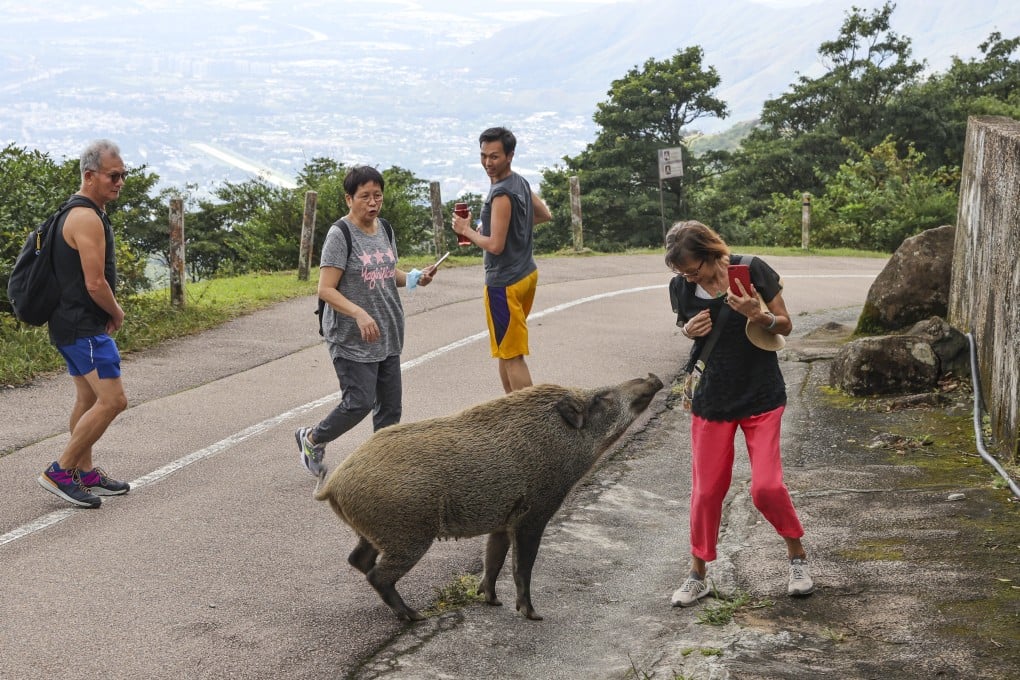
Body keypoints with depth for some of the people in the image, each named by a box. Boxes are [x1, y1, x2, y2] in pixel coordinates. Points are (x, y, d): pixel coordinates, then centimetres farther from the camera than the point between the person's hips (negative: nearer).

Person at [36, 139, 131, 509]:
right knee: (112, 400, -12)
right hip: (85, 327, -11)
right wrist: (117, 314, -4)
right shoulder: (88, 219, -18)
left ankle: (85, 473, 25)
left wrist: (108, 313, 12)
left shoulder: (76, 213, 16)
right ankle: (59, 471, -8)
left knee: (88, 399, 17)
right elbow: (95, 284, -22)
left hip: (70, 323, 11)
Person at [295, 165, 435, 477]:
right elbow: (326, 290, -18)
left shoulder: (384, 229, 9)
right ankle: (312, 439, 18)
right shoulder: (340, 235, -13)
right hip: (351, 338, -7)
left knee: (390, 406, 6)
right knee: (359, 402, -8)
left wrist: (415, 277, 3)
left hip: (387, 335, 7)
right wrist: (359, 314, -31)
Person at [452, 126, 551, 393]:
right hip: (526, 273, 10)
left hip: (505, 282, -10)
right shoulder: (521, 182, 7)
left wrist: (467, 231, -8)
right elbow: (545, 215, 22)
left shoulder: (502, 194, -20)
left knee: (511, 355, -5)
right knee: (504, 349, 18)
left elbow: (495, 245, -23)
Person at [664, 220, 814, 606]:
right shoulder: (681, 287, -7)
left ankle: (797, 556, 17)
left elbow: (785, 326, -4)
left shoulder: (752, 271, -14)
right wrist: (689, 330, -11)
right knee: (707, 489, 4)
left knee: (766, 487, -9)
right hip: (711, 397, 2)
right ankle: (698, 574, 21)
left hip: (761, 396, -2)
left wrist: (759, 316, -25)